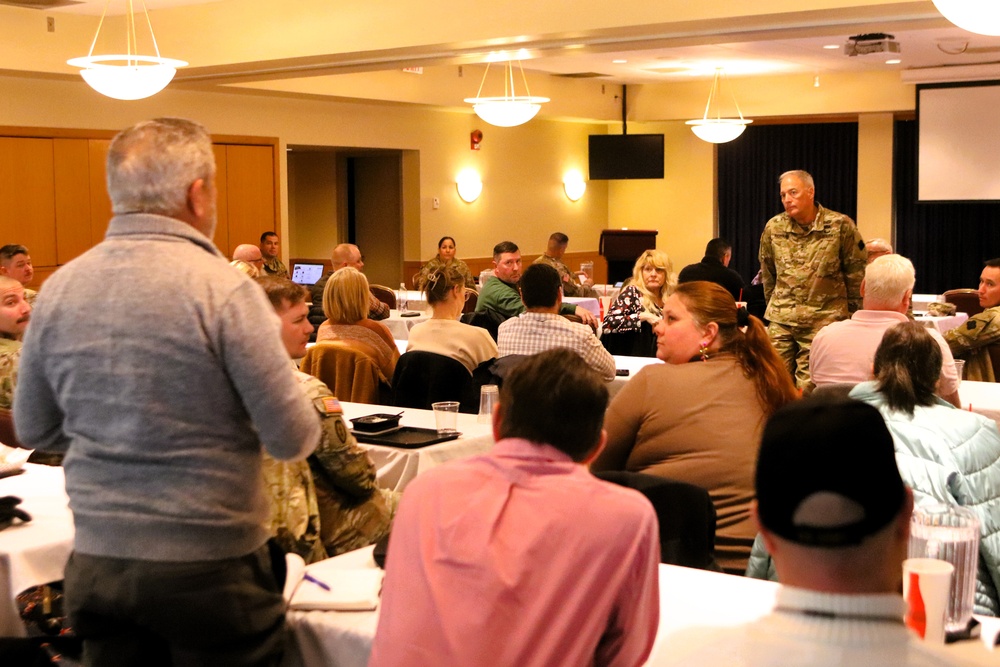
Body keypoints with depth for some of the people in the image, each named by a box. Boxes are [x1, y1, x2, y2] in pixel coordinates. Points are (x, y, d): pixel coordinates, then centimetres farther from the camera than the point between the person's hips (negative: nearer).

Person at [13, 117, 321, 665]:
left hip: (95, 564, 5)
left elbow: (34, 429, 11)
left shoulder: (58, 290, 0)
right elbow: (293, 440, -13)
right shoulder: (224, 290, -16)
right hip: (210, 567, -4)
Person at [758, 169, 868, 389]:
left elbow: (857, 273, 2)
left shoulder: (840, 226, -5)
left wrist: (851, 312, 5)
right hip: (780, 321, 4)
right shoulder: (773, 227, 5)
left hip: (823, 321, -4)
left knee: (809, 389, -5)